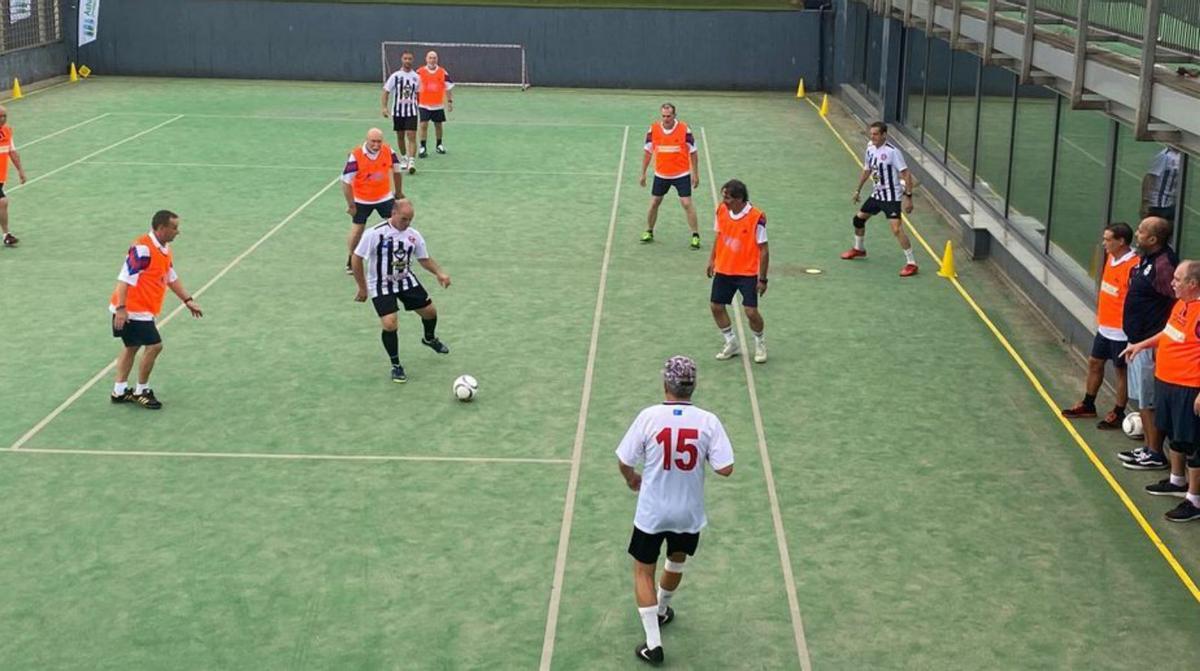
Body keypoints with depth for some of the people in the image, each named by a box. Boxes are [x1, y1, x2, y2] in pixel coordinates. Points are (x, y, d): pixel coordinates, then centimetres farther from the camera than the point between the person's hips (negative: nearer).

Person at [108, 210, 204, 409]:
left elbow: (171, 278, 20)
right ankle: (141, 391, 7)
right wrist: (121, 308, -28)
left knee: (132, 347, 17)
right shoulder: (142, 248, -22)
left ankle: (120, 391, 28)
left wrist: (188, 300, 18)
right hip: (131, 309, -10)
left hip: (142, 310, 10)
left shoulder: (165, 250, 8)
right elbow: (124, 278, -24)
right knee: (154, 345, -7)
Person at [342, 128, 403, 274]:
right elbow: (346, 181, -17)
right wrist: (351, 205, -15)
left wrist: (399, 192, 14)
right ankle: (351, 260, 26)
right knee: (357, 230, 4)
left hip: (385, 197, 3)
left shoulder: (388, 151, -13)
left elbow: (396, 171, 6)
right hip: (362, 200, -2)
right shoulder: (356, 156, -24)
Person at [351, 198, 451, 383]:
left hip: (406, 281, 5)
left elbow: (425, 259, 6)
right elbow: (357, 259, -15)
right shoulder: (375, 234, -23)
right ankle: (396, 365, 4)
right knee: (390, 324, -19)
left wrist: (439, 273, -13)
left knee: (429, 311, 13)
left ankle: (430, 339, 49)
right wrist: (362, 288, -10)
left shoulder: (413, 235, -7)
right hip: (382, 286, -5)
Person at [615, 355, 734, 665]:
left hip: (651, 512, -2)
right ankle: (661, 611, 54)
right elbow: (725, 468, -16)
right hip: (689, 513, 2)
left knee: (643, 571, 13)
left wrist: (632, 478, 13)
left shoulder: (649, 417, -18)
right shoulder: (708, 421, -15)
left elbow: (624, 462, -9)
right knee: (677, 561, 30)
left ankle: (653, 644, 8)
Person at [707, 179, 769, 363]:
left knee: (751, 311, -10)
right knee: (716, 306, 5)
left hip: (748, 272, -5)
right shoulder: (721, 210, -5)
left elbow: (763, 250, -15)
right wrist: (712, 259, 13)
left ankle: (760, 343, 20)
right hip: (723, 270, 5)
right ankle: (731, 343, 27)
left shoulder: (756, 217, -20)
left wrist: (762, 279, -14)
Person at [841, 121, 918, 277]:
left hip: (892, 197, -8)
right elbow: (867, 170, 19)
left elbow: (906, 174, -20)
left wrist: (908, 197, -24)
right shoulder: (871, 149, 3)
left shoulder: (892, 151, -20)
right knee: (858, 218, 18)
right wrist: (858, 190, 25)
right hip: (877, 194, 8)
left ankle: (911, 263, -12)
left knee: (897, 229, -19)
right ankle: (859, 249, 43)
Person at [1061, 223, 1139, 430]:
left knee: (1121, 370, 6)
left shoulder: (1133, 266, -23)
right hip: (1104, 327, 9)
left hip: (1120, 331, -9)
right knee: (1094, 363, 19)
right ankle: (1088, 405, 35)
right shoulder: (1111, 258, 4)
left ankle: (1118, 414, 19)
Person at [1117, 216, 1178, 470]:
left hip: (1150, 344, -10)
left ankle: (1156, 455, 9)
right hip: (1138, 341, 10)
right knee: (1142, 399, 18)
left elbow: (1175, 307, -24)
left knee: (1150, 402, -1)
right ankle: (1148, 447, 28)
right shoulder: (1147, 260, 9)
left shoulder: (1163, 266, -22)